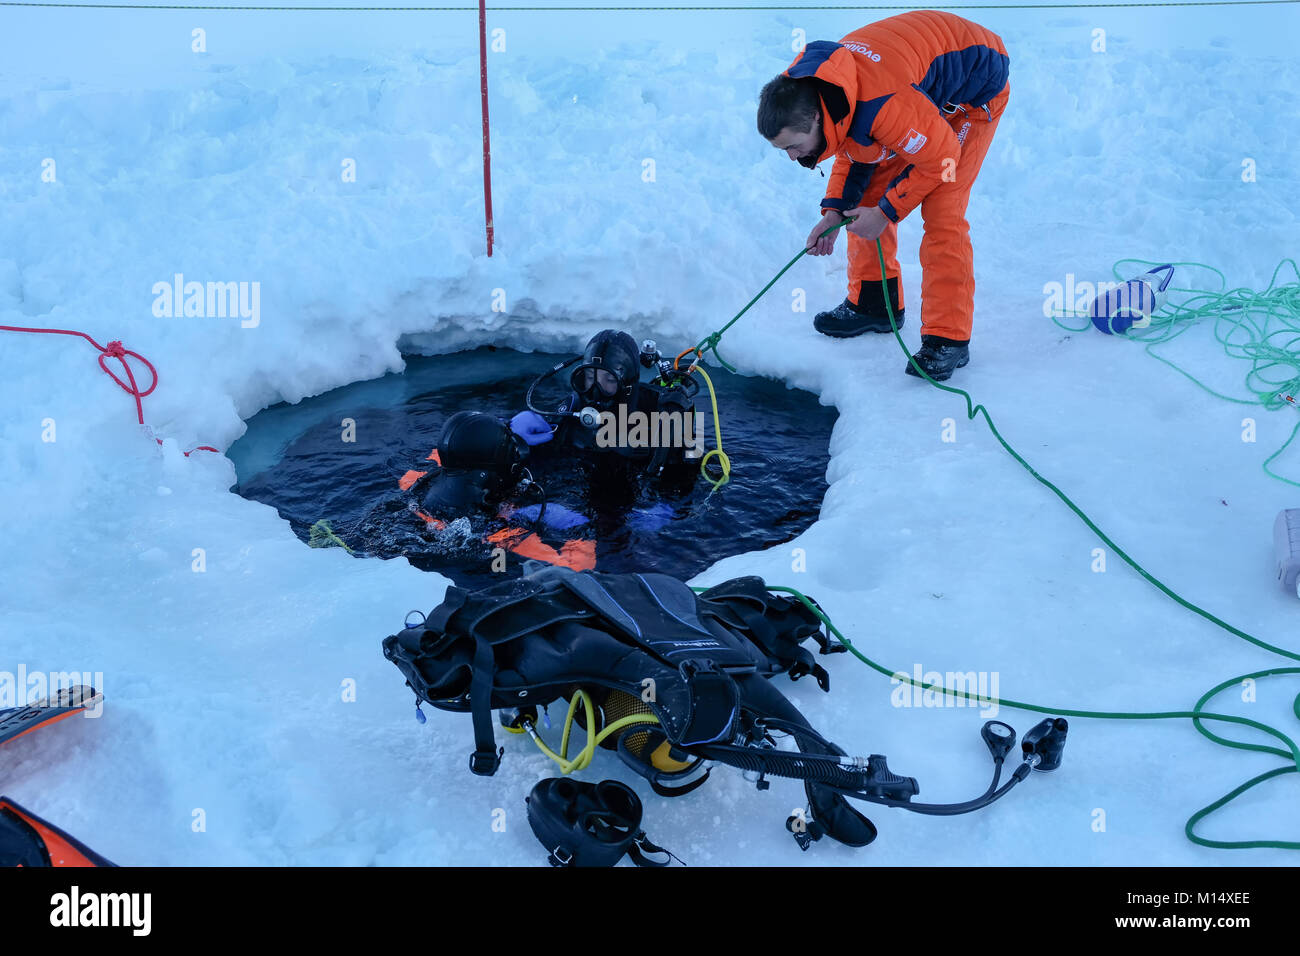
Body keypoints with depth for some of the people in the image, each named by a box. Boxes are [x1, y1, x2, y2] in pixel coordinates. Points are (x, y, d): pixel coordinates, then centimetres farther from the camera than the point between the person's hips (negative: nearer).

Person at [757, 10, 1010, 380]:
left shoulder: (883, 104, -43)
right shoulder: (803, 90, -16)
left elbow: (940, 157, -29)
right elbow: (854, 149, 1)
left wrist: (887, 213, -22)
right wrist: (835, 211, -11)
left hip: (974, 91, -8)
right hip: (924, 92, 8)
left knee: (942, 214, -18)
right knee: (868, 193, 4)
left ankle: (948, 340, -13)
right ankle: (873, 304, 19)